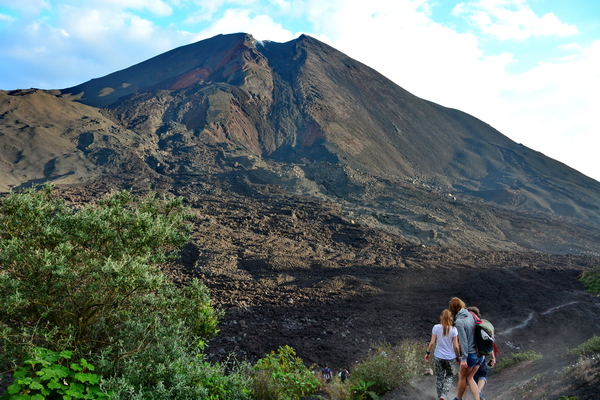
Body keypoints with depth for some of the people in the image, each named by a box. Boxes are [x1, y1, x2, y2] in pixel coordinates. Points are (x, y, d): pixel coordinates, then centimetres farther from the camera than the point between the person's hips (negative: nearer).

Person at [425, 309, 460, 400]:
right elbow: (456, 346, -8)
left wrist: (428, 353, 6)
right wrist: (458, 356, 7)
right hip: (450, 357, 0)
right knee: (449, 376, 18)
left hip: (438, 357, 0)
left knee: (439, 378, 14)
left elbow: (432, 342, -7)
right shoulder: (453, 329, -9)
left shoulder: (436, 327, -8)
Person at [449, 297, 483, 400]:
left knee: (462, 377, 16)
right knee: (469, 378, 19)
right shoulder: (471, 315, 2)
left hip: (470, 355, -6)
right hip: (480, 354, 6)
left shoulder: (459, 321, -17)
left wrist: (463, 359, -16)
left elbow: (464, 341, -20)